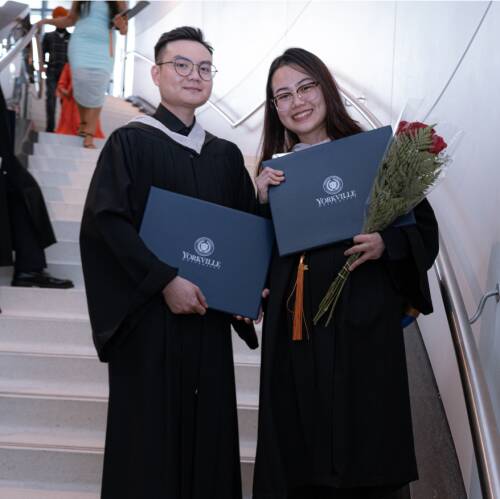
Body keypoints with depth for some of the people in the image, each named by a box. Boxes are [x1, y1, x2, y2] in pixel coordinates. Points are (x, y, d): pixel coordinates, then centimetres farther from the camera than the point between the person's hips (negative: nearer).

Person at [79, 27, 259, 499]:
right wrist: (164, 280, -19)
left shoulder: (226, 155, 13)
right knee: (151, 434, 0)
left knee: (208, 432, 8)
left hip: (209, 318, 5)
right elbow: (106, 220, -12)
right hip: (150, 319, -4)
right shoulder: (130, 142, -2)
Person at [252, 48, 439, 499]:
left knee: (365, 444, 2)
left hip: (362, 321, -3)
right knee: (299, 444, 6)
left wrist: (385, 244, -19)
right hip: (294, 325, 3)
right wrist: (262, 201, -5)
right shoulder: (274, 170, 11)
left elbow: (425, 229, 0)